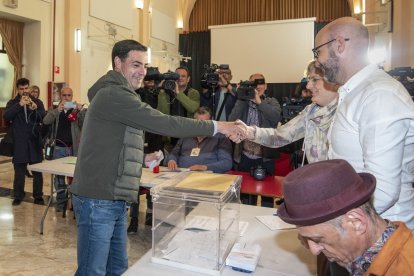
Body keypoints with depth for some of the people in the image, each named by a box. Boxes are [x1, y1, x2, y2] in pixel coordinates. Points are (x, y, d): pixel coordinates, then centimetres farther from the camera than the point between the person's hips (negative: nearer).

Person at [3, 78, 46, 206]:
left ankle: (38, 196, 15)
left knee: (37, 171, 5)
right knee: (19, 171, 7)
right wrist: (20, 105, -21)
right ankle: (18, 196, 20)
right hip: (19, 143, 0)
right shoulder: (12, 103, 7)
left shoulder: (37, 102, 6)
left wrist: (35, 109, -23)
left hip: (34, 141, 0)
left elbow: (44, 119, -6)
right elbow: (6, 116, -11)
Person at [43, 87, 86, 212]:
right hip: (59, 147, 1)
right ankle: (61, 201, 17)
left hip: (74, 147, -1)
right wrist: (58, 110, -27)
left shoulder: (77, 109, 3)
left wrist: (82, 110, -28)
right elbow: (46, 121, -11)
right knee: (59, 174, 6)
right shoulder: (54, 109, 7)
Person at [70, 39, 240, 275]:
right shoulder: (113, 94, -15)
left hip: (115, 200, 10)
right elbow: (162, 123, -24)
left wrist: (142, 158, 9)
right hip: (98, 200, -10)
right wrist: (216, 126, -18)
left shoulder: (119, 95, 19)